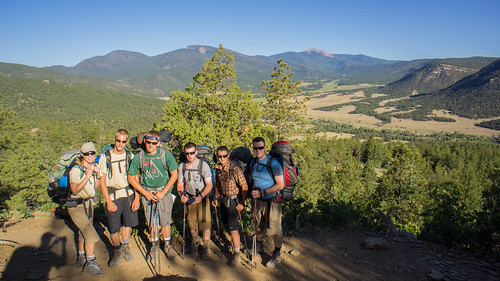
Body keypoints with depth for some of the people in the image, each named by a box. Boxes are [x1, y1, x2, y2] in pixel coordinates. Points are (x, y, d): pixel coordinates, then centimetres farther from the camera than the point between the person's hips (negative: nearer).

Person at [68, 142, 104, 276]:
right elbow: (74, 190, -26)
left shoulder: (93, 167, 3)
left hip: (88, 203, 8)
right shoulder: (76, 169, -19)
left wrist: (98, 176, -10)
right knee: (91, 235, -12)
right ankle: (90, 264, 3)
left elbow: (94, 188, 6)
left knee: (84, 233, 19)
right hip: (76, 206, -8)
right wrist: (87, 176, -33)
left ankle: (81, 259, 35)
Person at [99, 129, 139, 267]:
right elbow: (102, 182, -2)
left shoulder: (130, 156, 3)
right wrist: (108, 202, -9)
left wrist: (136, 197, -3)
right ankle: (117, 252, 27)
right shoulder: (105, 157, -3)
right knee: (113, 229, 1)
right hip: (113, 197, -2)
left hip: (128, 194, 2)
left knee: (128, 223, 13)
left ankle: (125, 247, 37)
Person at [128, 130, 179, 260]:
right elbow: (132, 178, 1)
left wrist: (163, 192, -11)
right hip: (147, 193, 1)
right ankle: (154, 244, 33)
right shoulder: (138, 157, -9)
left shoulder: (166, 154, -13)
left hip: (164, 192, -1)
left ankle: (167, 245, 27)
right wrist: (146, 193, -6)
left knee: (165, 222, 4)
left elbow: (174, 175, -6)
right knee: (151, 222, 10)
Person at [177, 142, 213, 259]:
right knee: (191, 223, 11)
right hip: (189, 198, 3)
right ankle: (195, 243, 36)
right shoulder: (182, 166, 0)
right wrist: (182, 194, -14)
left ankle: (206, 247, 13)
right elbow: (180, 184, 6)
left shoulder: (203, 165, -11)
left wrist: (201, 196, -27)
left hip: (202, 198, -3)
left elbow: (209, 185, -12)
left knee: (205, 222, -6)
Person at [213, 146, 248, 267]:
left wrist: (243, 203, -16)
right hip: (223, 199, 7)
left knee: (232, 228, -4)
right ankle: (235, 242, 45)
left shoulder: (235, 169, -21)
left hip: (233, 200, -7)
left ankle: (237, 254, 11)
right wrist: (216, 198, 18)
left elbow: (244, 186, -17)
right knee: (227, 225, 20)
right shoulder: (218, 168, 1)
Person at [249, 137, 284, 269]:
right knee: (259, 225, 18)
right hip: (258, 200, 6)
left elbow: (280, 185, -18)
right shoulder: (253, 162, 4)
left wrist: (262, 193, -22)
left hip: (272, 200, -5)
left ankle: (277, 255, 19)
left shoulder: (273, 163, -16)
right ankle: (259, 247, 41)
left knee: (275, 229, 1)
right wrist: (253, 191, 3)